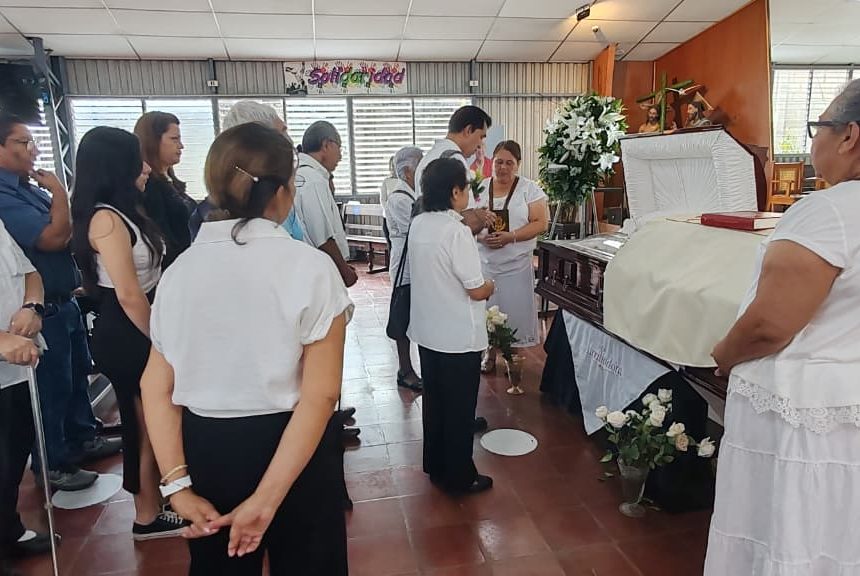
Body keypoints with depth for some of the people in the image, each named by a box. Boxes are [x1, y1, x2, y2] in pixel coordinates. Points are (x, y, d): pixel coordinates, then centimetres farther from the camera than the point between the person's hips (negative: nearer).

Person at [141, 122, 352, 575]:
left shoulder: (180, 269, -2)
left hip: (205, 448, 4)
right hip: (291, 452, -4)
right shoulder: (309, 265, -15)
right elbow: (320, 395, -21)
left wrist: (178, 485, -4)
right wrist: (267, 497, -17)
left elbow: (157, 388, -4)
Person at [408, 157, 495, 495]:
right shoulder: (458, 232, -22)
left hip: (427, 332, 7)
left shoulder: (418, 225, 0)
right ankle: (459, 476, 22)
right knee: (459, 409, 8)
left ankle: (436, 466, 35)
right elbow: (477, 291, -19)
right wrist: (490, 287, 3)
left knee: (434, 401, 20)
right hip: (459, 337, -7)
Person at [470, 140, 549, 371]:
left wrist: (510, 236, -20)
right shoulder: (479, 189, 7)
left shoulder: (529, 189, -1)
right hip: (484, 262, 2)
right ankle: (490, 353, 25)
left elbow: (541, 223, -7)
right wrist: (480, 236, -16)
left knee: (514, 310, 1)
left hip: (516, 265, -2)